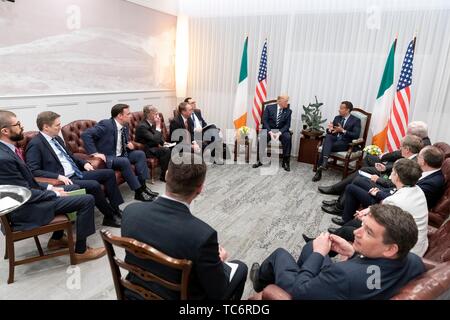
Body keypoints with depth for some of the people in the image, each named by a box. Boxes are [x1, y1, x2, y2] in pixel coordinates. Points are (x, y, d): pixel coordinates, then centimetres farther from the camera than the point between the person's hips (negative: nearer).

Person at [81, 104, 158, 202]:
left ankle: (142, 185, -12)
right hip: (106, 157, -8)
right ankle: (138, 191, -24)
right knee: (125, 161, -33)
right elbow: (85, 134, -24)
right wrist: (95, 153, -26)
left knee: (140, 154, -8)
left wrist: (129, 144, 0)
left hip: (120, 155, 8)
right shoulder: (106, 124, -18)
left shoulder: (125, 126, 6)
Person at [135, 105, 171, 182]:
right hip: (145, 150, -8)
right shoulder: (142, 126, -20)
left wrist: (161, 143, -4)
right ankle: (163, 176, -15)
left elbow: (160, 137, 17)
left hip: (153, 147, 9)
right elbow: (155, 139, -28)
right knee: (166, 150, -27)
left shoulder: (152, 124, 6)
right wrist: (158, 126, -20)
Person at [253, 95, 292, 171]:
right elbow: (264, 121, -7)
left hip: (281, 131, 2)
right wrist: (270, 132, -22)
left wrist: (279, 133, -21)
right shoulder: (269, 108, -2)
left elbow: (287, 125, -2)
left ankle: (285, 161, -19)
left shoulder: (288, 111, 3)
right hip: (268, 129, -1)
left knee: (288, 137, -30)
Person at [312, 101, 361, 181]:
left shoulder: (356, 120, 0)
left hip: (345, 143, -4)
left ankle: (319, 171, -33)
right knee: (328, 136, -32)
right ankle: (324, 162, -45)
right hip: (334, 139, 5)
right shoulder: (337, 118, 17)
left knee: (326, 146, -31)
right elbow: (329, 132, 14)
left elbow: (356, 135, -11)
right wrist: (329, 129, -11)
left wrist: (343, 131, -20)